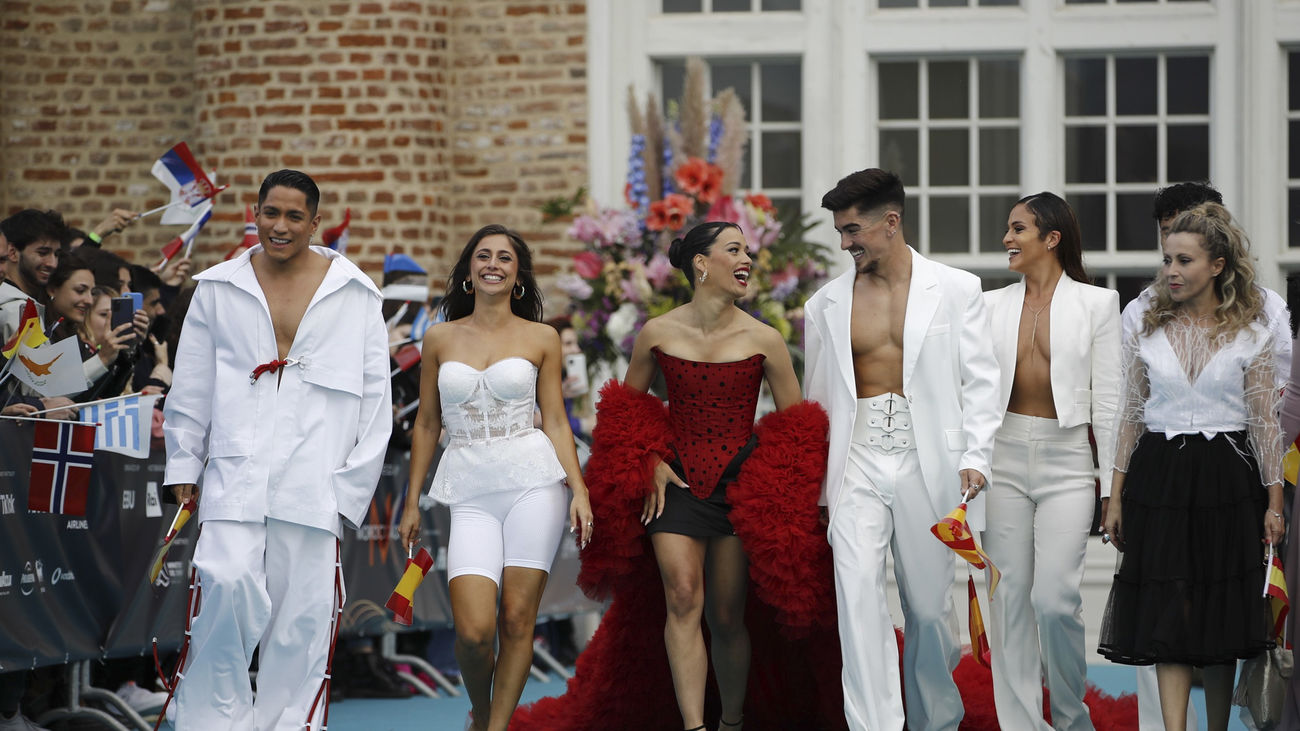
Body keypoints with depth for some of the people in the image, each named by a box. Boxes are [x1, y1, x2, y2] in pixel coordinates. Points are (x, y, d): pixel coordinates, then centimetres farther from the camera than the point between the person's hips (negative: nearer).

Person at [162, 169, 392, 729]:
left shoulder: (353, 295, 6)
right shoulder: (218, 289, 10)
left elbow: (374, 401, 6)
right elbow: (191, 387, 16)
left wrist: (350, 488, 2)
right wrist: (183, 467, 13)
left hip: (313, 480, 0)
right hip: (236, 473, 0)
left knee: (303, 610, -2)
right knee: (229, 587, -17)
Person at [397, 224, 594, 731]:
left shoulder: (540, 339, 7)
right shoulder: (440, 338, 11)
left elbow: (555, 422, 8)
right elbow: (427, 425, 15)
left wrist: (579, 490, -2)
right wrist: (412, 502, 13)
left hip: (533, 482, 0)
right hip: (471, 493, 1)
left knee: (517, 620, -4)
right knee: (473, 629, -11)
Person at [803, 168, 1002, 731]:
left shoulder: (956, 291, 4)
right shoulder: (826, 305, 10)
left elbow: (980, 382, 2)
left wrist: (975, 458, -11)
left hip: (927, 461, -1)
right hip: (857, 462, 1)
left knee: (929, 605, 6)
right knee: (857, 591, -16)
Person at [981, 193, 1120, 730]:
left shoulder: (1097, 304, 3)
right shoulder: (992, 305, 10)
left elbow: (1108, 401, 1)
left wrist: (1113, 485, -2)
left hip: (1065, 462, -3)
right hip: (1005, 457, 3)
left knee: (1055, 598, -12)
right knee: (1010, 597, 1)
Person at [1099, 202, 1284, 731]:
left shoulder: (1250, 334, 1)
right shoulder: (1148, 332, 5)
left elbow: (1265, 422, 2)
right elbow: (1130, 418, 9)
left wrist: (1273, 502, -2)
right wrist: (1115, 498, 5)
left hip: (1226, 479, -1)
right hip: (1159, 478, 1)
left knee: (1221, 611, 4)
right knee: (1169, 611, -7)